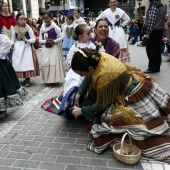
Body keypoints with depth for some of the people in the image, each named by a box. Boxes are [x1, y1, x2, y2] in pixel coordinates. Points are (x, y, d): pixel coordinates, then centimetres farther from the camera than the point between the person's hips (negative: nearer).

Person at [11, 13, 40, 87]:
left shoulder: (28, 28, -4)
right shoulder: (15, 29, 4)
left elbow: (33, 39, -4)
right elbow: (13, 39, 11)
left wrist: (28, 40, -22)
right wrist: (12, 44, -8)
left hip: (27, 47, -3)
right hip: (17, 48, 3)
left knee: (28, 63, -7)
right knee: (18, 64, 3)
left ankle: (27, 79, 4)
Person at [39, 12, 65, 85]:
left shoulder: (55, 27, -11)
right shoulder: (42, 28, 2)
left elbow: (61, 37, -8)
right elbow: (40, 40, 3)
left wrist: (54, 41, -20)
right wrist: (46, 41, -15)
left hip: (54, 47, -5)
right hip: (46, 48, 5)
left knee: (54, 63, -3)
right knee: (45, 64, 8)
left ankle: (54, 79, 6)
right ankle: (47, 79, 21)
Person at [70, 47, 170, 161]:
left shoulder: (104, 76, -37)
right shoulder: (99, 58, -15)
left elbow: (101, 105, -19)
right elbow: (89, 78, 7)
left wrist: (81, 111, -7)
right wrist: (78, 94, 3)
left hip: (134, 96, -8)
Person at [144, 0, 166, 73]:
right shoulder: (162, 6, 16)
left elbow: (151, 20, -17)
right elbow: (161, 19, 16)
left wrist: (148, 32, -16)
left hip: (154, 31, -8)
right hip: (160, 30, 8)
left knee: (150, 49, -4)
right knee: (157, 49, 10)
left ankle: (152, 68, -3)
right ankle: (157, 67, 14)